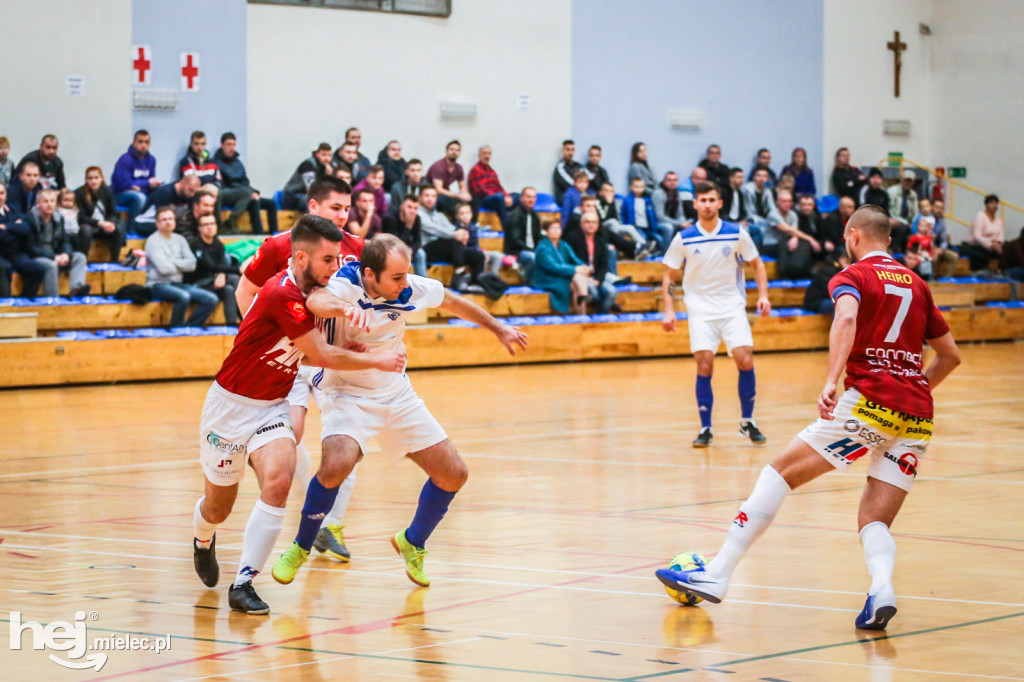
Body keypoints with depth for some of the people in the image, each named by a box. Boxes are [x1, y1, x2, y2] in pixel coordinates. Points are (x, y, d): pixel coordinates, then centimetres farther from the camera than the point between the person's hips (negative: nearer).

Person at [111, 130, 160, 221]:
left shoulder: (151, 159, 4)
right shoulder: (125, 159, -18)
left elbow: (152, 180, 12)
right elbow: (124, 184, -21)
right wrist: (147, 183, -16)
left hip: (139, 192, 7)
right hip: (120, 193, -7)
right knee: (139, 197, -37)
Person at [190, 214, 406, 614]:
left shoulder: (306, 293, 0)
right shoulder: (282, 295, -26)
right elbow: (322, 355, -20)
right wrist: (376, 361, -9)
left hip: (272, 408, 6)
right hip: (231, 405, -6)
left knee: (279, 477, -23)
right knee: (218, 507, 11)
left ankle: (244, 583, -19)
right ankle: (203, 541, 50)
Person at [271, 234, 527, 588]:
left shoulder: (411, 288, -11)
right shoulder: (345, 285, -25)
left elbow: (454, 303, 10)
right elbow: (316, 300, -49)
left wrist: (498, 329, 21)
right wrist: (338, 307, -72)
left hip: (397, 395, 5)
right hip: (348, 394, -5)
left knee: (454, 474, 2)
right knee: (336, 465, -32)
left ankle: (412, 543, 29)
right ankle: (300, 548, -8)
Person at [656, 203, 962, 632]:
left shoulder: (852, 277, 4)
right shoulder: (917, 284, 21)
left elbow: (847, 317, -20)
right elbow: (950, 355, 25)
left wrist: (831, 381, -30)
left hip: (870, 401, -6)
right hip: (917, 419, 6)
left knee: (782, 471, 2)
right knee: (874, 523, 7)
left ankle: (717, 575, -1)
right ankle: (881, 589, -26)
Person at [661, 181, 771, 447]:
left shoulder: (737, 234, -3)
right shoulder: (684, 239, -3)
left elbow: (757, 263, 10)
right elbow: (669, 275, 7)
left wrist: (763, 295, -3)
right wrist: (669, 310, -3)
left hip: (733, 308, 0)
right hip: (700, 311, 0)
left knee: (745, 361, -12)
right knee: (704, 367, -12)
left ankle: (748, 421, 7)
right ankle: (705, 428, 1)